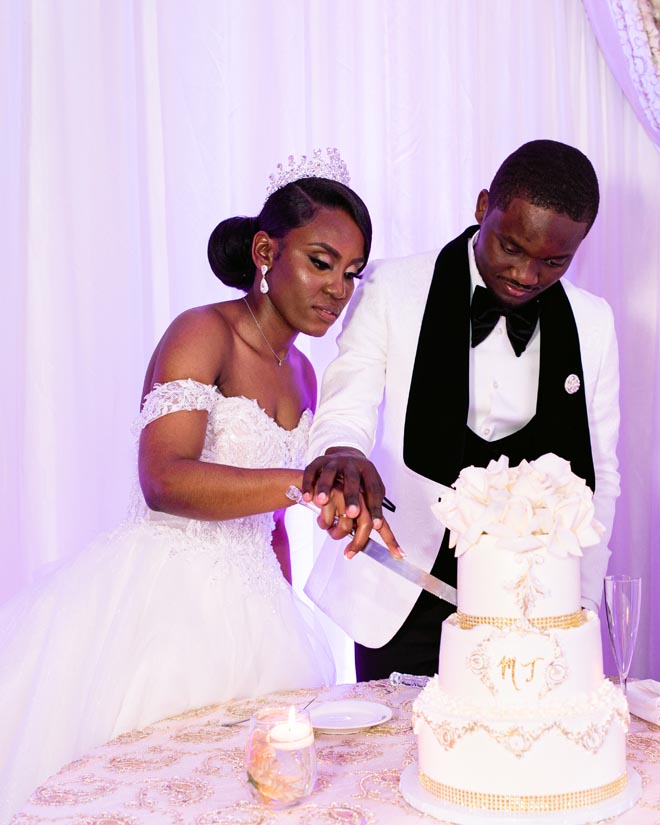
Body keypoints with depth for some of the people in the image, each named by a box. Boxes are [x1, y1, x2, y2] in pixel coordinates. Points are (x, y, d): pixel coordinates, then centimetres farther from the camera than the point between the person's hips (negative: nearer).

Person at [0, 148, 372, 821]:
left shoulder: (302, 374, 14)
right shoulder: (203, 332, -10)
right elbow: (164, 481, -26)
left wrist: (287, 625, 17)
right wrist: (305, 483, -34)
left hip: (251, 608, 7)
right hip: (162, 598, -7)